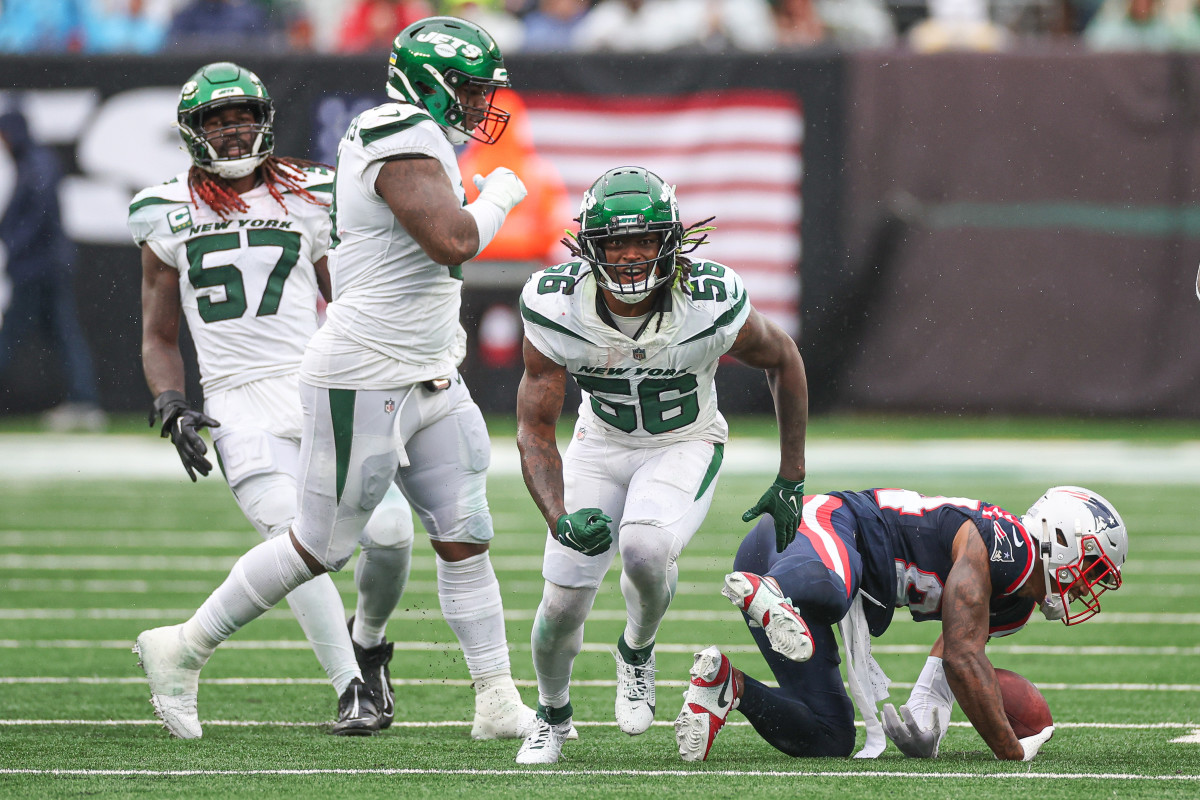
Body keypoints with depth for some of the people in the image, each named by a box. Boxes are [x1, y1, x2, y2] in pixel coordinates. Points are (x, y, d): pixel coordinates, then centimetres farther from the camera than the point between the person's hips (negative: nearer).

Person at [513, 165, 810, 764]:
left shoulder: (711, 305, -28)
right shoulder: (556, 308, -25)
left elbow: (783, 359, -7)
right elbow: (535, 431, -18)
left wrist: (792, 480, -1)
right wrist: (560, 517, -36)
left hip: (685, 446, -2)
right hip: (601, 445, 2)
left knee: (645, 549, -32)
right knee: (563, 606, -3)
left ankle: (637, 652, 3)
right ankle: (553, 715, 31)